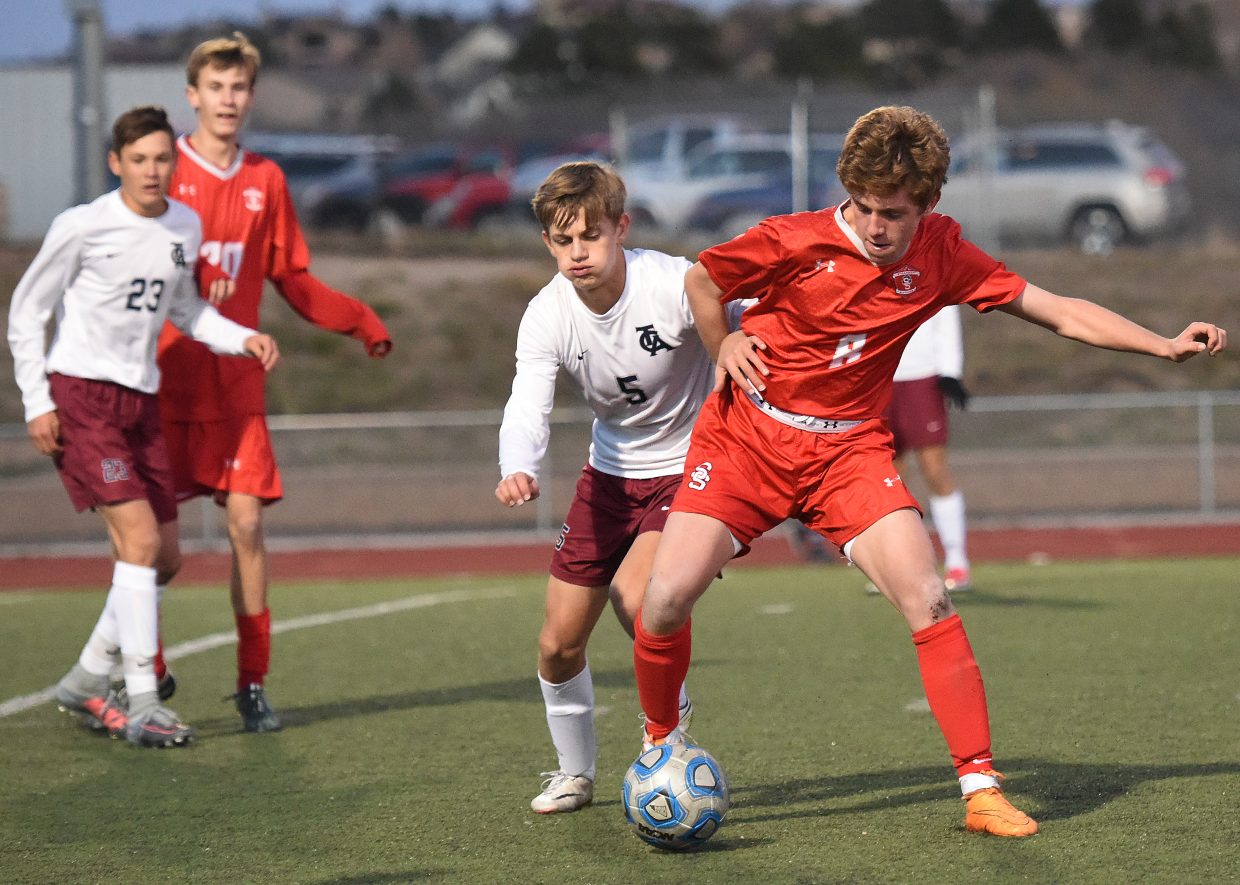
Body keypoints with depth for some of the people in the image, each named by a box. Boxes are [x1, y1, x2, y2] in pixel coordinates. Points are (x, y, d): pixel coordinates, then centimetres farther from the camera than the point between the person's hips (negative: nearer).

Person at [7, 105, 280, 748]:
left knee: (164, 557, 7)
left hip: (141, 401, 7)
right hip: (79, 396, -7)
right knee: (140, 538, -18)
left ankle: (86, 681, 24)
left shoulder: (185, 226, 6)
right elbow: (26, 309, -3)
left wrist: (243, 338, 6)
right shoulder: (82, 227, -11)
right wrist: (36, 402, -8)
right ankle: (142, 704, -16)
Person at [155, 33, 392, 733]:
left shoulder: (266, 181, 10)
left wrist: (361, 320, 5)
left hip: (237, 386, 3)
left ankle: (253, 684, 6)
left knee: (247, 522, -3)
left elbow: (292, 280, 17)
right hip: (165, 380, -3)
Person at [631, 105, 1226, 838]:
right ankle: (661, 742, 16)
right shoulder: (795, 242, -14)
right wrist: (724, 350, -1)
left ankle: (981, 788, -11)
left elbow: (1060, 312, -2)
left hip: (848, 449, 2)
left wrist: (1164, 345, -8)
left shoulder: (940, 255, -5)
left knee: (929, 602, -18)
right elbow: (701, 281, 5)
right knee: (666, 601, -14)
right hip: (746, 439, -1)